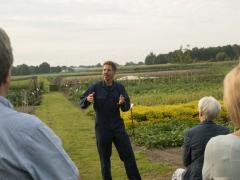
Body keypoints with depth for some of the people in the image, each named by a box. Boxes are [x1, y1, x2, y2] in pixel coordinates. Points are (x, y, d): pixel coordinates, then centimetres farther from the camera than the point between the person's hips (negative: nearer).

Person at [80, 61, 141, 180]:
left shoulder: (120, 87, -3)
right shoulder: (95, 87, -8)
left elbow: (127, 107, 0)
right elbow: (82, 104, -4)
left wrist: (122, 103, -24)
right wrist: (87, 100, -27)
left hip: (118, 126, 2)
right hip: (102, 128, -1)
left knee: (128, 155, 4)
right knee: (105, 158, 10)